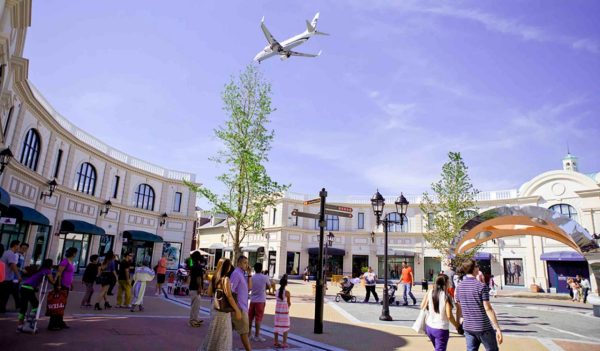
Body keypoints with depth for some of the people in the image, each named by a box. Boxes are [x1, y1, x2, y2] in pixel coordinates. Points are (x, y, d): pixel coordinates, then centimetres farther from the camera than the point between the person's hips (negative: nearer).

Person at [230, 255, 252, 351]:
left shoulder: (242, 274, 14)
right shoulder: (236, 273, -15)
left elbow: (249, 287, 10)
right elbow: (230, 291, -20)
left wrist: (249, 274, 0)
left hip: (242, 306, 9)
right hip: (239, 307, -9)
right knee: (244, 331, -1)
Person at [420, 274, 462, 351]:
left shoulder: (430, 293, -3)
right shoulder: (446, 296, -15)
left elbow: (422, 307, 2)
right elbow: (449, 315, -17)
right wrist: (457, 326, -2)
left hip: (429, 327, 5)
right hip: (441, 329, -5)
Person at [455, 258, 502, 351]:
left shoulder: (459, 287, 3)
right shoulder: (481, 286, -14)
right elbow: (488, 309, -17)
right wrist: (498, 329, -13)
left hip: (467, 327, 5)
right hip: (483, 327, -5)